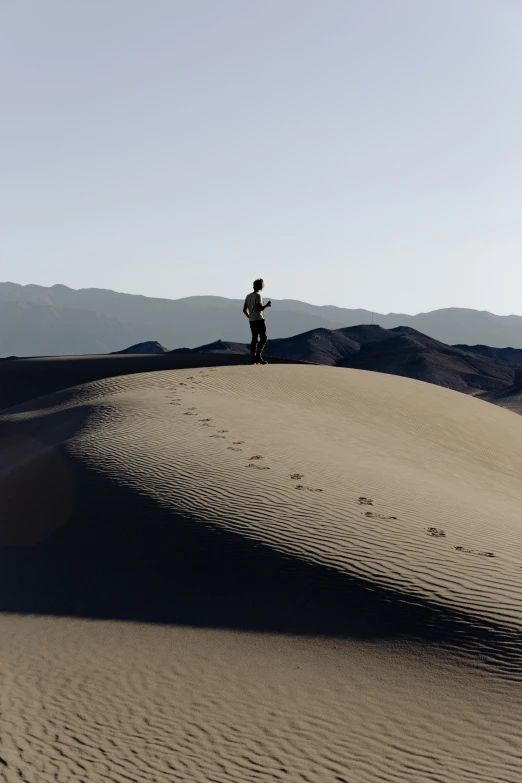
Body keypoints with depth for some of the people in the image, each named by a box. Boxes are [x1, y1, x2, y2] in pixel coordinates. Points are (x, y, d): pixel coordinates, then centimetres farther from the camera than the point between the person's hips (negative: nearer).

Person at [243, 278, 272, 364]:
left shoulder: (248, 296, 12)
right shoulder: (258, 296, -13)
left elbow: (244, 309, 13)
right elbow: (259, 309, -22)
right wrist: (267, 305, -10)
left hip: (252, 321, 8)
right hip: (259, 320, -8)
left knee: (255, 339, 10)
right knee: (263, 338, -5)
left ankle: (254, 358, 6)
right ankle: (258, 356, -14)